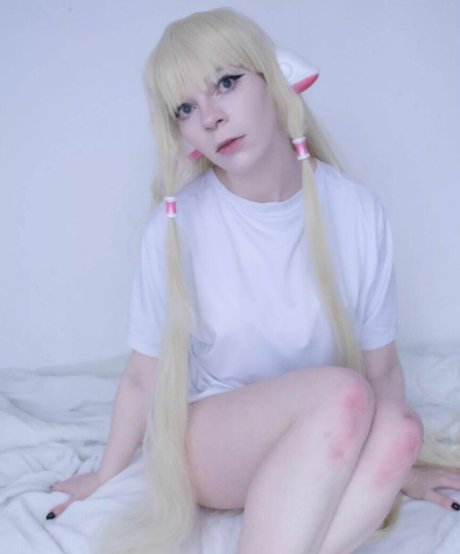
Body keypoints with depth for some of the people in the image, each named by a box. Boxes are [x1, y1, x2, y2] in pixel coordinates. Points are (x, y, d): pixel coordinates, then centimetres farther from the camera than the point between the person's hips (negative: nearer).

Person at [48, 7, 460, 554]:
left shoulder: (357, 213, -9)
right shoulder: (177, 225, -13)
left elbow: (381, 365, 2)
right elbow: (144, 375, -3)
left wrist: (398, 463, 11)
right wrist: (104, 479, 7)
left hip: (325, 452, 3)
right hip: (206, 442, -2)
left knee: (399, 427, -31)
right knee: (342, 394, -32)